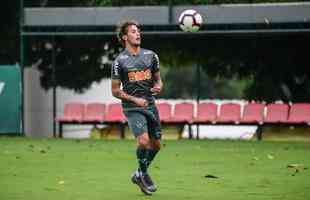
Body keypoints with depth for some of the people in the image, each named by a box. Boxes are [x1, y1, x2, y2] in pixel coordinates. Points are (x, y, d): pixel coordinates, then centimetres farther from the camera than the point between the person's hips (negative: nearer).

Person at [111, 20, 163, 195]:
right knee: (144, 141, -21)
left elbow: (158, 79, 18)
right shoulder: (120, 61, -5)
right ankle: (143, 174, 2)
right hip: (132, 108, -5)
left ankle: (139, 175, 29)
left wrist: (158, 87, -6)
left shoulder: (151, 56, 7)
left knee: (156, 145, 7)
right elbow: (115, 90, -2)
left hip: (151, 105, 5)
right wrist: (135, 99, -13)